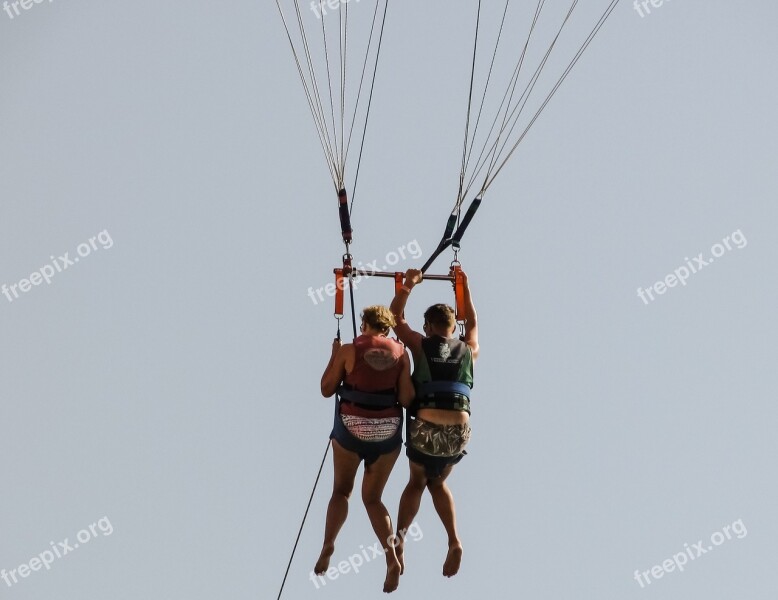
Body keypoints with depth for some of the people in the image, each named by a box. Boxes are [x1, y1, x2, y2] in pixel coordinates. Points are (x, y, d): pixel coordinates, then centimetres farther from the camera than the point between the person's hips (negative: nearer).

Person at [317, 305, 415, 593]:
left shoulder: (349, 350, -5)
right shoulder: (400, 353, 0)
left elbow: (326, 389, 2)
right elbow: (406, 399, -2)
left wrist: (334, 355, 12)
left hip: (351, 427, -2)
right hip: (388, 430, 2)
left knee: (341, 491, 16)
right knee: (372, 498, 13)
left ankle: (328, 546, -8)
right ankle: (392, 555, -9)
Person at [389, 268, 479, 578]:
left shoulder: (421, 345, 7)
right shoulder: (468, 349, 14)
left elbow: (396, 318, 21)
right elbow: (472, 322, 35)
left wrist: (407, 286, 27)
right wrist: (464, 288, 42)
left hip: (426, 429, -2)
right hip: (458, 432, 2)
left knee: (417, 481, 22)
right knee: (438, 482, 25)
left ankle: (398, 539, 3)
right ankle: (454, 541, 5)